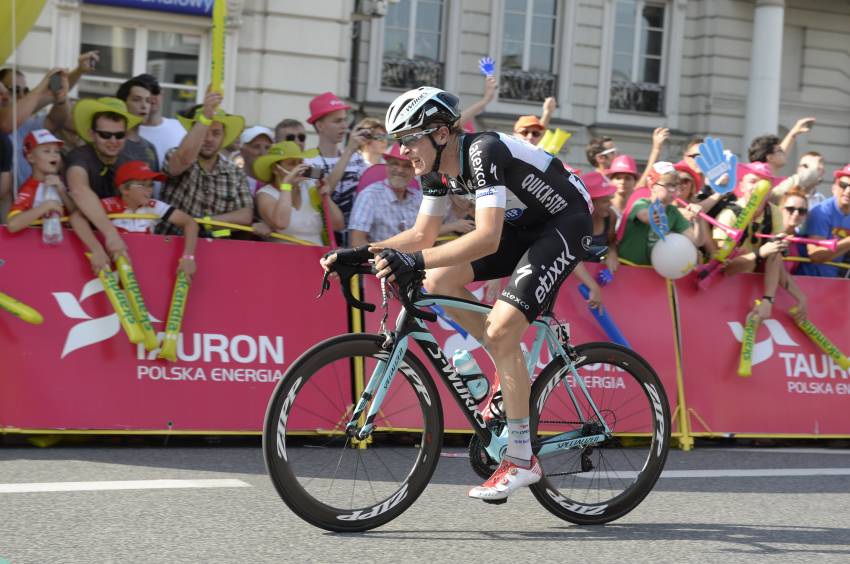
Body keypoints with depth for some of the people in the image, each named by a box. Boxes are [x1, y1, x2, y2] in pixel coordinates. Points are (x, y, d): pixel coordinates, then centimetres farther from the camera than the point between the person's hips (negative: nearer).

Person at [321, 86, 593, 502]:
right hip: (522, 224, 9)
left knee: (500, 329, -21)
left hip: (565, 223, -9)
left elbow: (487, 238, -40)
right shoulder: (437, 169, -3)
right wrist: (358, 255, -9)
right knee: (439, 281, -7)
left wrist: (414, 261, -48)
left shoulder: (484, 152, -30)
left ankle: (521, 459, -13)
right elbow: (421, 236, 4)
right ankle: (512, 368, 8)